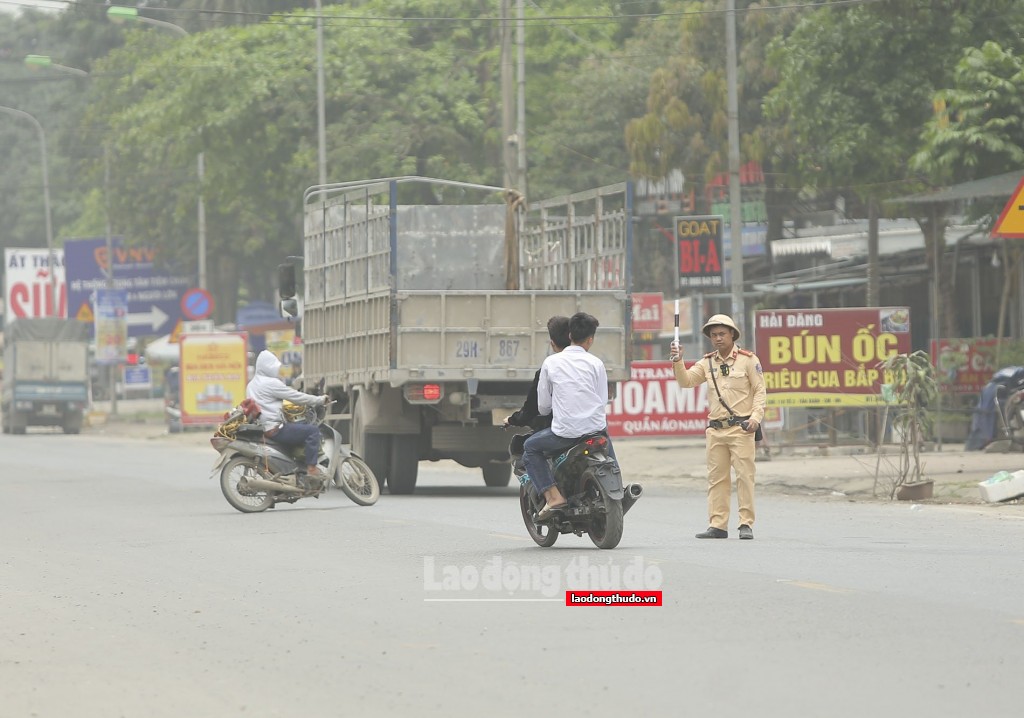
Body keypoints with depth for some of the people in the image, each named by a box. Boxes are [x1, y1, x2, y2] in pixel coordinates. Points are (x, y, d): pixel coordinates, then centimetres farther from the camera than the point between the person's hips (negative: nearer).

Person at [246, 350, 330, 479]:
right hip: (275, 430, -10)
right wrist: (321, 400, 0)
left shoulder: (251, 385, 17)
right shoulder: (271, 383, -12)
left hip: (260, 428, 10)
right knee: (313, 430, -13)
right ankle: (311, 468, -18)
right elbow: (296, 397, -10)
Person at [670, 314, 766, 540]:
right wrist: (677, 361, -11)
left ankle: (746, 524, -5)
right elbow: (686, 381, 6)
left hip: (741, 428, -5)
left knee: (744, 475, -6)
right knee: (717, 478, 4)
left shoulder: (748, 360, 1)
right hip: (716, 429, 5)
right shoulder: (707, 363, 13)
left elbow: (760, 391, 0)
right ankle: (718, 525, 6)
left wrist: (756, 417, -13)